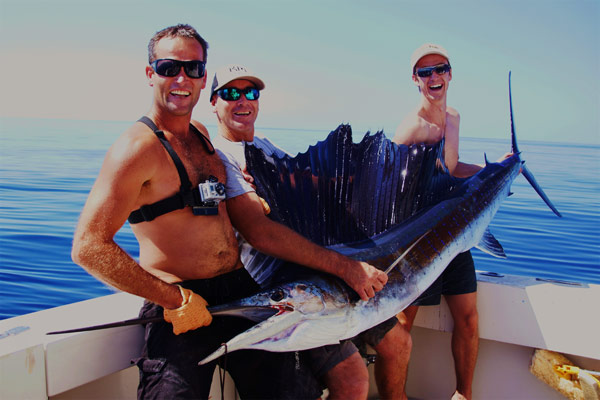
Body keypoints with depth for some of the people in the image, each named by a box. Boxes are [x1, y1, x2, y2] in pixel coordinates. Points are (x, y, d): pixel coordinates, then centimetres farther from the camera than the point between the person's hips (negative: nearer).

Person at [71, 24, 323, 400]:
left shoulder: (201, 133, 11)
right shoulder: (139, 146, -14)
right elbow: (89, 246, -21)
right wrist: (175, 300, -19)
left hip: (242, 291, 7)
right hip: (181, 310, -7)